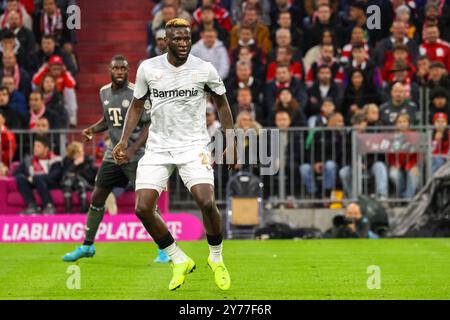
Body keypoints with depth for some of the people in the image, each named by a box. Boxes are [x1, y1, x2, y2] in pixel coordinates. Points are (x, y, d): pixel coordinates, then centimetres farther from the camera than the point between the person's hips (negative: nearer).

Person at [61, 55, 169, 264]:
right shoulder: (104, 92, 7)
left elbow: (150, 126, -12)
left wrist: (132, 149, -20)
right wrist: (93, 129, 2)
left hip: (136, 155, -6)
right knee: (97, 198, 8)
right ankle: (87, 245, 21)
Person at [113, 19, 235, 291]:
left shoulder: (204, 69, -5)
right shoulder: (148, 68, -2)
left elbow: (222, 104, 9)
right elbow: (137, 105, 12)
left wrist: (232, 143, 6)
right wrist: (125, 140, 3)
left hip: (193, 146, -2)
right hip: (158, 147, 2)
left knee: (207, 203, -21)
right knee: (143, 208, -10)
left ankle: (216, 258, 7)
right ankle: (180, 261, 9)